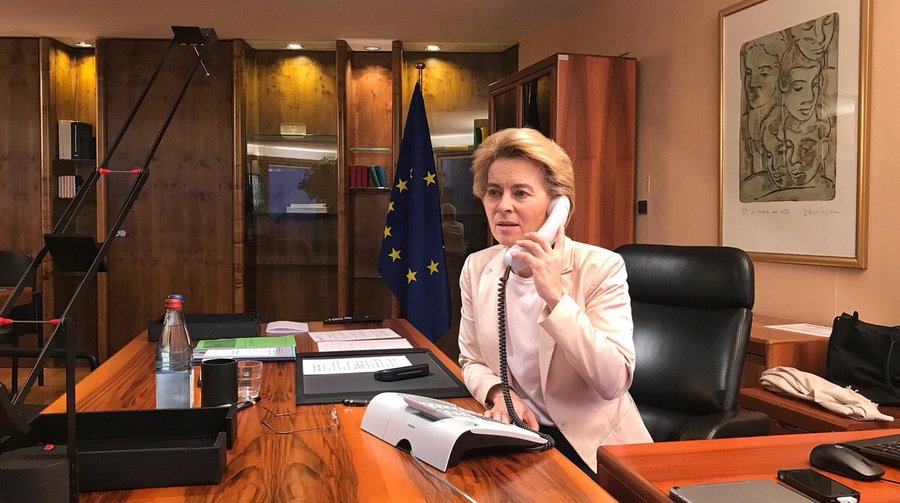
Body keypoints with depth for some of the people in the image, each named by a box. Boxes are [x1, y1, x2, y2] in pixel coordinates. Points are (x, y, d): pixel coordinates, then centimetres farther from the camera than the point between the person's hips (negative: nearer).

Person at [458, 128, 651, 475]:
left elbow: (614, 382, -22)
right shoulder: (476, 268, -1)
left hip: (593, 446, -4)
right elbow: (471, 361, 9)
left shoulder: (601, 267, -14)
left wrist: (556, 296, -29)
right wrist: (499, 393, -13)